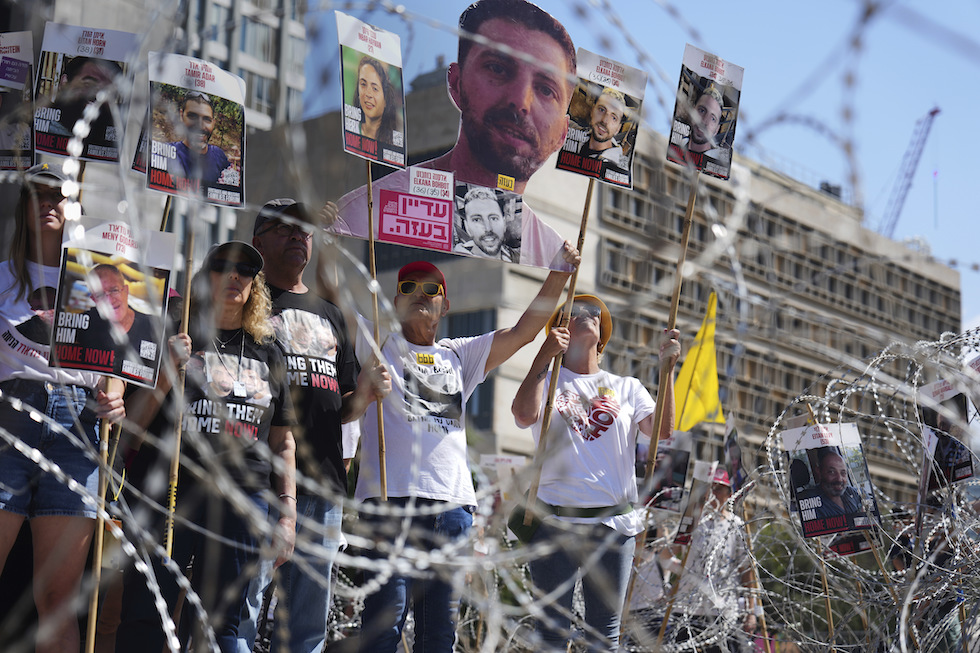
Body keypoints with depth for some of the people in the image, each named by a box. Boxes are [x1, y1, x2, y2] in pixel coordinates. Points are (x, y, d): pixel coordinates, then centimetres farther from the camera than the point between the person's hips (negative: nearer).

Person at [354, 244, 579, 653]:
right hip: (391, 495, -4)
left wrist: (559, 273, 15)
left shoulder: (460, 356, 25)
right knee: (387, 612, -12)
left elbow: (523, 331, 22)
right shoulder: (376, 344, 14)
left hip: (453, 501, 4)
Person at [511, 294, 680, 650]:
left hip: (616, 523, 3)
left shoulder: (627, 387, 15)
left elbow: (662, 431, -1)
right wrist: (544, 355, -13)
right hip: (557, 520, -2)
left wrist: (667, 369, -5)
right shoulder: (546, 381, 8)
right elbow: (525, 414, -15)